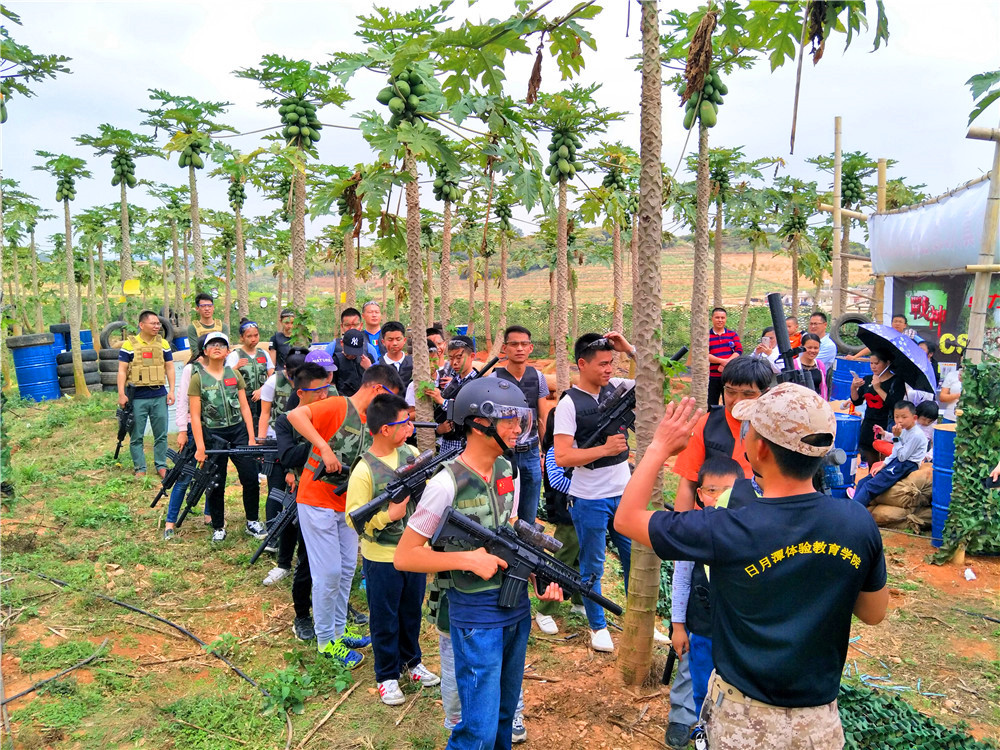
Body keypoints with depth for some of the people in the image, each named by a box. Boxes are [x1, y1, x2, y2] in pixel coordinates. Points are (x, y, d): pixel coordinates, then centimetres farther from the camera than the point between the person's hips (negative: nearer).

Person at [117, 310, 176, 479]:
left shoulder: (163, 343, 7)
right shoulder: (129, 344, -2)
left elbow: (169, 368, 10)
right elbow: (122, 370, -2)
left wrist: (171, 391, 2)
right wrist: (121, 394, -9)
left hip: (159, 397, 3)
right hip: (137, 397, -2)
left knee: (161, 434, 7)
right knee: (137, 436, 3)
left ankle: (161, 466, 18)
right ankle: (140, 469, 13)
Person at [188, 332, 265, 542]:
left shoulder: (235, 375, 7)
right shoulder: (198, 378, -3)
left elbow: (244, 407, 6)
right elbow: (195, 416, -5)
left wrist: (251, 438, 0)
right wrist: (200, 447, -11)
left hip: (238, 431, 2)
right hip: (212, 434, -2)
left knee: (251, 478, -2)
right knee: (216, 484, 6)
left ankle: (252, 522, 15)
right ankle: (218, 527, 23)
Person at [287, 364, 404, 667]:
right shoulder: (339, 406, -15)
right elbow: (294, 415, -25)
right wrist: (324, 448, -30)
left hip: (346, 503, 8)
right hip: (318, 502, -8)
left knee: (347, 568, 15)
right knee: (329, 572, -2)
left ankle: (339, 628, 32)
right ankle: (326, 639, 15)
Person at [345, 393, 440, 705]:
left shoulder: (412, 454, -3)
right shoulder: (364, 471, -21)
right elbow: (353, 518, -19)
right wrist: (388, 515, -27)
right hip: (382, 559, -5)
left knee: (412, 611, 22)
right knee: (385, 618, 12)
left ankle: (411, 661, 43)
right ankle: (387, 676, 31)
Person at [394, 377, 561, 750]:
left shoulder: (508, 471, 3)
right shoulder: (447, 483, -21)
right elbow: (404, 557, -16)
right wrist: (470, 559, -22)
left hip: (517, 607, 7)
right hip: (476, 615, -7)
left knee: (505, 712, 21)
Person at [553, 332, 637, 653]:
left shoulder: (615, 386, 2)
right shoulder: (569, 404, -14)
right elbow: (562, 457, -19)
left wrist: (629, 348, -6)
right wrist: (605, 449, -23)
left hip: (624, 493, 5)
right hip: (590, 500, -5)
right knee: (592, 566, 11)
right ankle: (598, 627, 29)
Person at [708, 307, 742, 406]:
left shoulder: (733, 334, 12)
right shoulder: (707, 336, 4)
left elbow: (739, 350, 0)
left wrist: (727, 363, -15)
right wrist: (722, 361, -17)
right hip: (712, 377, -1)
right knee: (711, 406, 4)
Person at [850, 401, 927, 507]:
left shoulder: (916, 435, -16)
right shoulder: (904, 430, 12)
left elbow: (902, 457, -17)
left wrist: (896, 437, -16)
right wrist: (882, 466, 11)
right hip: (896, 462, 10)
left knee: (869, 486, -21)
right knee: (862, 482, 4)